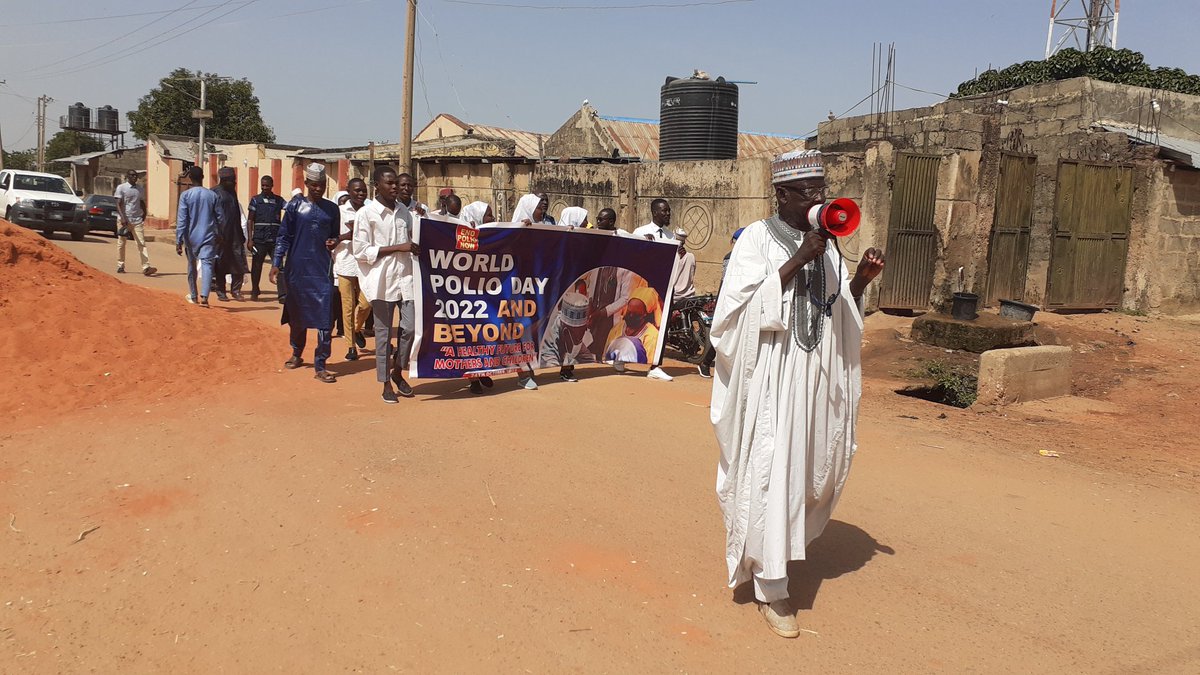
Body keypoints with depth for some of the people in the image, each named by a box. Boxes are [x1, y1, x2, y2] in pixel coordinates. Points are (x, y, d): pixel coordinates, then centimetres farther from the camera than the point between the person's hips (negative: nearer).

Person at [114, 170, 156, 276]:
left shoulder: (139, 189, 14)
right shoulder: (121, 188, 0)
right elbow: (118, 204, -7)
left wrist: (144, 215, 9)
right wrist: (123, 218, -18)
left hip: (137, 220, 3)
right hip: (125, 220, -3)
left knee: (141, 243, -7)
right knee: (121, 243, 7)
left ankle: (146, 267, -15)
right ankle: (120, 266, 17)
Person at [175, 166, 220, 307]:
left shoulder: (185, 195, -5)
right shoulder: (212, 195, 1)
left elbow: (181, 220, -8)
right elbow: (219, 217, 8)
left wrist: (178, 241, -6)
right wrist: (219, 235, 23)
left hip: (191, 237, 0)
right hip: (208, 237, 0)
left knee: (192, 265, 17)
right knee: (207, 264, -9)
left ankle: (194, 296, 30)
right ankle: (204, 296, -27)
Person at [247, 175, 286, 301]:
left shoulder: (278, 200, 9)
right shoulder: (255, 200, 5)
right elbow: (250, 220, 3)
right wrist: (250, 239, -4)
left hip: (275, 239, 1)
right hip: (259, 240, -1)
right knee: (256, 266, 7)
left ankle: (283, 293, -1)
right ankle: (254, 292, 20)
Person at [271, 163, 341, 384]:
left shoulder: (332, 209, 9)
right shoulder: (295, 206, 3)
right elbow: (284, 237, 3)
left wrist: (334, 242, -4)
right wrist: (276, 264, -5)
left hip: (322, 269, 1)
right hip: (297, 268, 0)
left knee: (325, 319, -8)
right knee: (297, 315, 11)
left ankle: (320, 366, -4)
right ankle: (297, 354, 32)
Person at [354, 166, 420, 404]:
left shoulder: (405, 211, 11)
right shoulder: (366, 213, -5)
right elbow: (361, 251, -11)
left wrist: (415, 248, 2)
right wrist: (397, 248, -15)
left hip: (405, 277, 4)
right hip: (382, 280, -4)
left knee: (409, 328, 0)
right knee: (384, 332, 4)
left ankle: (398, 371, 24)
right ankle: (386, 383, 15)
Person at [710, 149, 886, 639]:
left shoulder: (826, 246, 12)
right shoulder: (758, 238, -6)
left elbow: (841, 315, 14)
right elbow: (745, 304, -17)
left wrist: (860, 281, -4)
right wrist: (799, 260, -19)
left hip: (815, 377, 6)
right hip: (771, 375, -6)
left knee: (813, 466, 13)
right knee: (769, 472, -4)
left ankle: (778, 541, 41)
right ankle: (770, 588, 7)